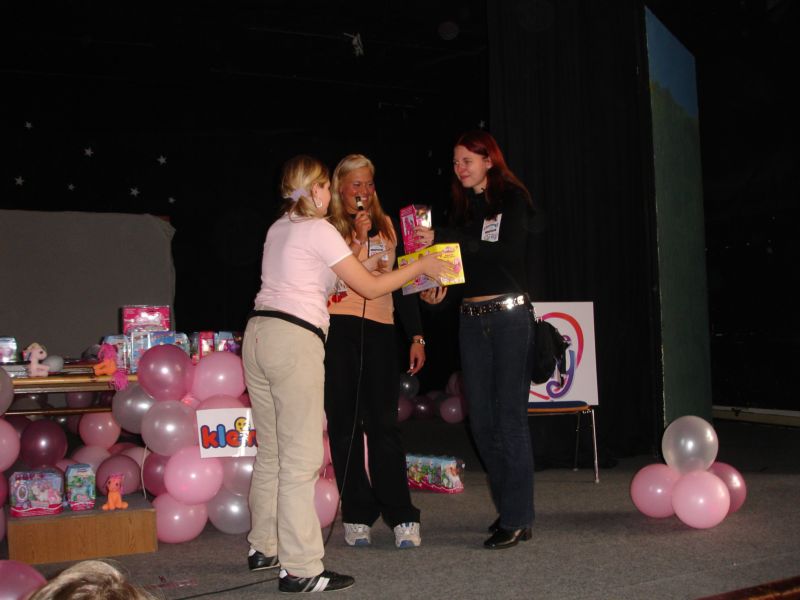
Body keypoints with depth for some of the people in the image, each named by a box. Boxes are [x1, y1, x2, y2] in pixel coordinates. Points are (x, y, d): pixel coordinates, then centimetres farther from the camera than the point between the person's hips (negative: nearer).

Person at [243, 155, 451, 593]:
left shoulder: (278, 229, 19)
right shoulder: (318, 230, -4)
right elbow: (369, 287, -3)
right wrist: (419, 267, 7)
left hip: (258, 334, 9)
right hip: (295, 341, -8)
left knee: (270, 452, 16)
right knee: (301, 458, -7)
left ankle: (264, 548, 27)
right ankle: (300, 569, -6)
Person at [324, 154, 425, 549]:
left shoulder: (387, 228, 14)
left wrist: (417, 336, 9)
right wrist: (356, 238, -13)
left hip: (379, 331, 1)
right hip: (337, 332, -1)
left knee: (383, 425, -3)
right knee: (344, 425, 3)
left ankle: (402, 517, 1)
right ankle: (358, 517, 11)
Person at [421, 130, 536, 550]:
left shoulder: (512, 199, -3)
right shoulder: (461, 207, 14)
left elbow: (505, 251, -18)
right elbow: (458, 259, 11)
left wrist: (442, 241, -22)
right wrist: (438, 286, -10)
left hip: (509, 314, -6)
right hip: (471, 319, 6)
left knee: (510, 417, -6)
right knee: (481, 419, 6)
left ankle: (517, 520, -1)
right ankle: (507, 507, 18)